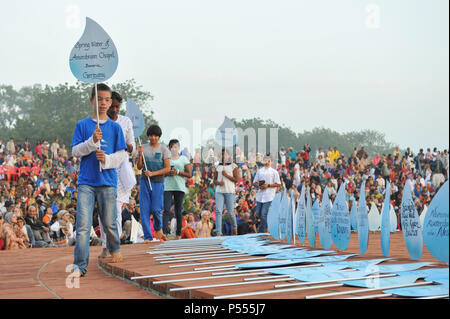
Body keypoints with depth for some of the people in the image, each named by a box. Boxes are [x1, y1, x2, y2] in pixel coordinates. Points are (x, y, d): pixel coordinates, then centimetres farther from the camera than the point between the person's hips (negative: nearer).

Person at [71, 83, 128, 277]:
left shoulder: (115, 127, 8)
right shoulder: (82, 125, 8)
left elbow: (122, 154, 7)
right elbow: (75, 151, 3)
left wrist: (108, 159, -12)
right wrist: (92, 141, -13)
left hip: (107, 181, 1)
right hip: (86, 182, -1)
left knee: (109, 223, 7)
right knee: (83, 225, -9)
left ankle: (115, 250, 35)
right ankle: (80, 266, -9)